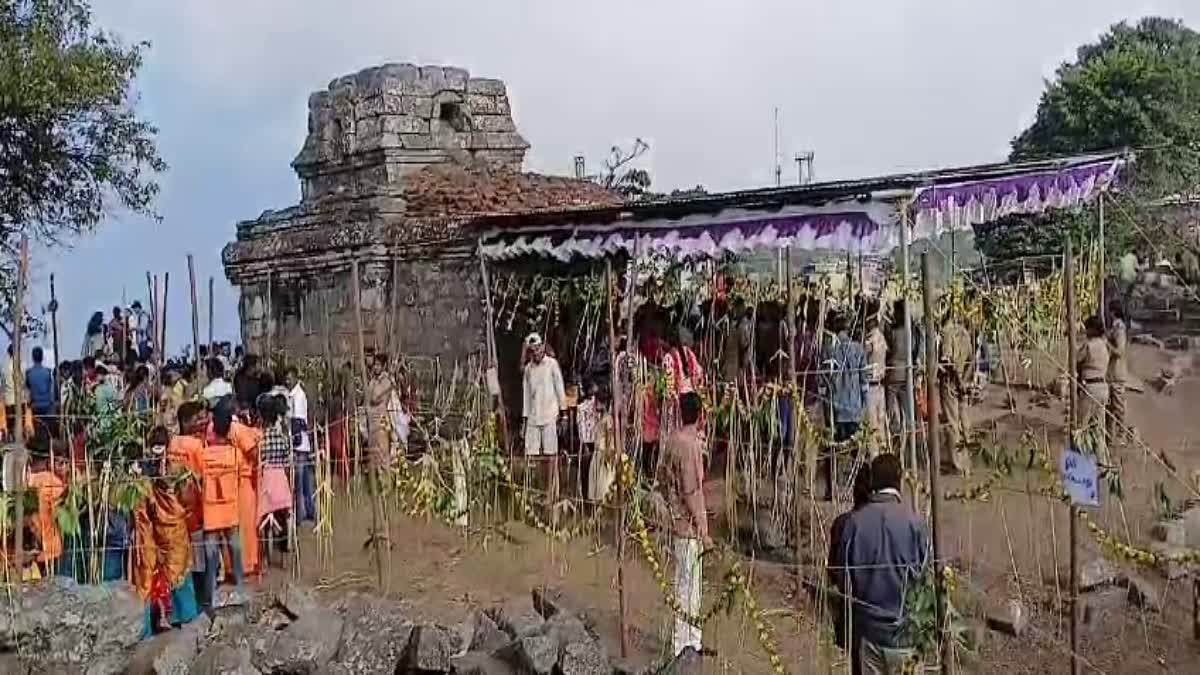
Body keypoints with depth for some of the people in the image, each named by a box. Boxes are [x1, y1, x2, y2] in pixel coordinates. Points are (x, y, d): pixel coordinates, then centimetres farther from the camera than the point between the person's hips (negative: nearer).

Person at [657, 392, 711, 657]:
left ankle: (690, 639, 28)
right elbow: (691, 493, -21)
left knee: (686, 583, 17)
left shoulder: (673, 439, 5)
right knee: (688, 585, 1)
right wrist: (704, 531, -16)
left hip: (677, 521, 9)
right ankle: (683, 645, 11)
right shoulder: (690, 445, -21)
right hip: (689, 525, -9)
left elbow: (662, 477, 13)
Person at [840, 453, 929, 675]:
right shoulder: (913, 521, -12)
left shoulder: (855, 521, -8)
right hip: (903, 631, -2)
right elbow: (924, 573, -5)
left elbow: (844, 574, 0)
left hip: (867, 629, 2)